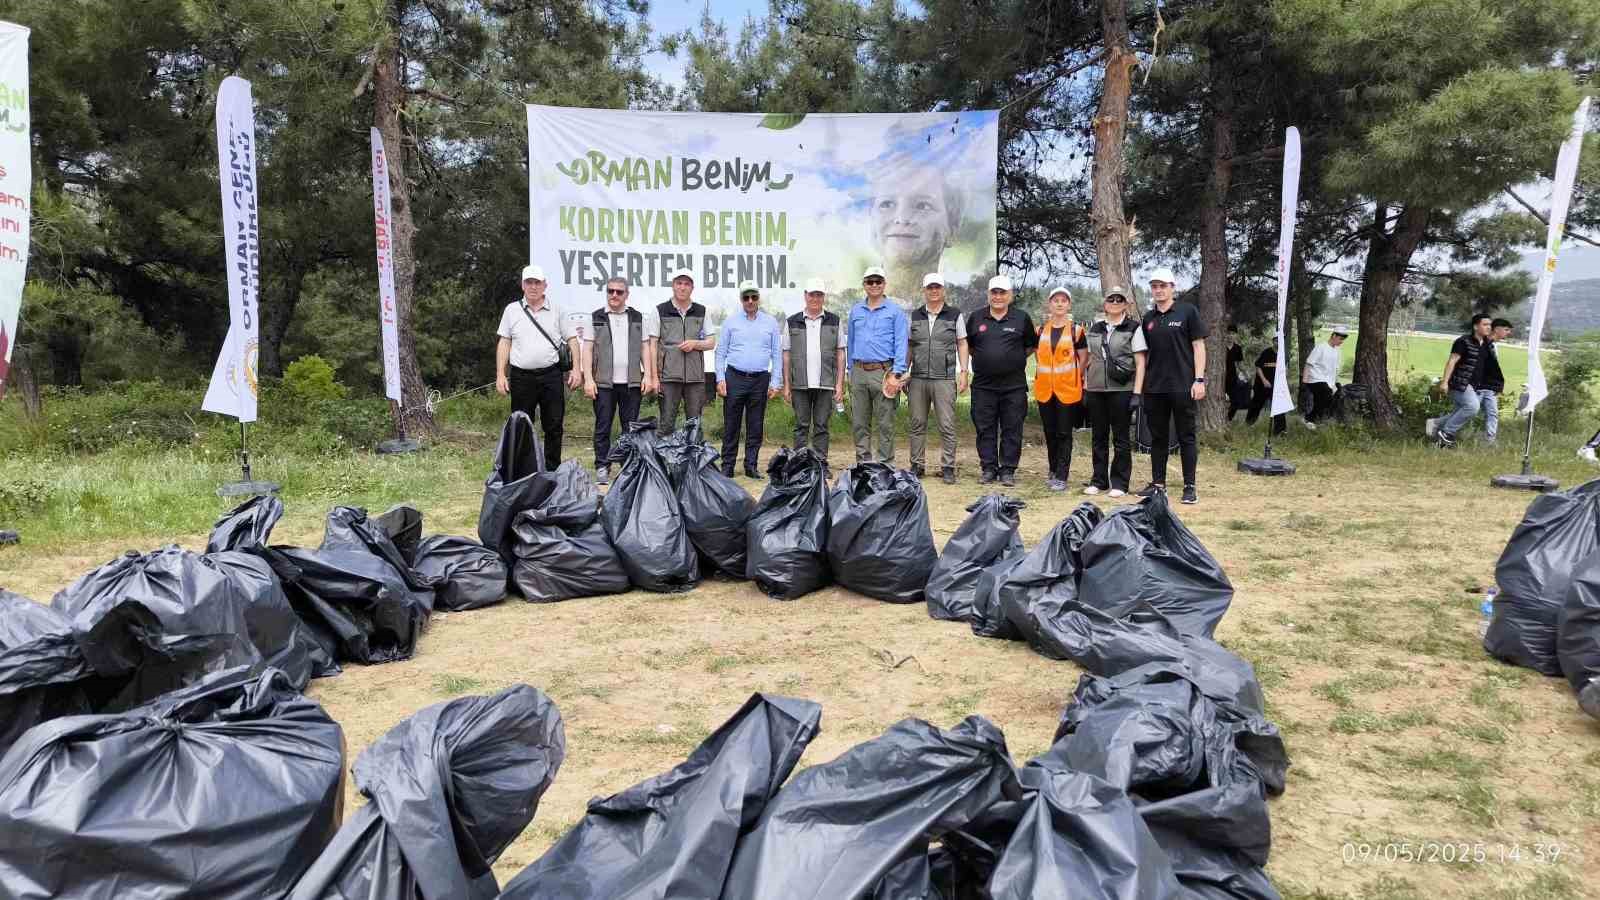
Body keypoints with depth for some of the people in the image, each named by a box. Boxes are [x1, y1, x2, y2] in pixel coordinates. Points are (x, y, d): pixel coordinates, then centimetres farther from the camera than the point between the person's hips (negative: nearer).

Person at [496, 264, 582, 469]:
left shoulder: (557, 311, 7)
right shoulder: (512, 310, 8)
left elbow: (572, 340, 8)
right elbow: (504, 343, 9)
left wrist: (576, 369, -3)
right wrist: (500, 375, 2)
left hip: (551, 376, 0)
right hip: (521, 377, 0)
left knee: (554, 427, 3)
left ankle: (552, 471, 13)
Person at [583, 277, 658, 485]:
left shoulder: (639, 318, 12)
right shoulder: (595, 318, 7)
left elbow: (646, 348, 11)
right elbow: (587, 350, 3)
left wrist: (647, 376, 1)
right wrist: (588, 379, -6)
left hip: (632, 383, 1)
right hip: (603, 383, -1)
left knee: (631, 427, 4)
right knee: (603, 427, 1)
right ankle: (602, 468, 6)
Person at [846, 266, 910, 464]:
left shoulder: (895, 310, 1)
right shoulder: (855, 311, 14)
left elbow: (901, 344, -4)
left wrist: (896, 374, -12)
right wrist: (850, 369, 14)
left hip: (883, 371, -4)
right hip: (859, 372, 5)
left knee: (885, 424, -2)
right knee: (859, 423, 7)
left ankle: (885, 464, 4)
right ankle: (862, 462, 16)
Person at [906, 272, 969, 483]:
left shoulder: (955, 315, 6)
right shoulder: (914, 316, 12)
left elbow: (962, 345, 8)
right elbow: (909, 347, 15)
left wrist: (963, 373, -1)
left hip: (945, 379, -2)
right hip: (918, 379, 2)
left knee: (947, 426, -3)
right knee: (917, 425, 6)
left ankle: (948, 467, 3)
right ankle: (916, 466, 13)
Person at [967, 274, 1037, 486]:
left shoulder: (1021, 318, 5)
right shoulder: (976, 318, 9)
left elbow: (1032, 345, 13)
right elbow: (967, 344, 20)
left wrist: (1017, 358, 5)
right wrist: (982, 358, 10)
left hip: (1014, 386, -1)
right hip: (983, 385, 1)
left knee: (1012, 430, 2)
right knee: (985, 429, 4)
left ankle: (1008, 470, 9)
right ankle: (988, 469, 13)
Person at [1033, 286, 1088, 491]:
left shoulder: (1076, 331, -1)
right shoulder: (1040, 331, 9)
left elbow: (1083, 360, 3)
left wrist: (1071, 377, 1)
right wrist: (1042, 378, 11)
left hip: (1068, 390, -3)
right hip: (1044, 389, 4)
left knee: (1064, 434, -1)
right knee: (1050, 433, 11)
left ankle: (1061, 476, 2)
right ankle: (1053, 470, 25)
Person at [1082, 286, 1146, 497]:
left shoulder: (1133, 328, 1)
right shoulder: (1095, 329, 13)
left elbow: (1140, 363, -3)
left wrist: (1137, 393, -10)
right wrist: (1085, 388, 10)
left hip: (1121, 391, -4)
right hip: (1096, 390, 4)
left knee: (1121, 438, 1)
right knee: (1098, 437, 8)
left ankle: (1119, 483, 8)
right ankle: (1098, 481, 17)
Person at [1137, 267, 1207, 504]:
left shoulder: (1187, 312, 0)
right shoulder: (1148, 318, 12)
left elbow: (1198, 346, -3)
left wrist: (1199, 379, -10)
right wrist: (1141, 383, 11)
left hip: (1182, 386, -4)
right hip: (1154, 387, 5)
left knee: (1186, 436, 1)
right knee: (1158, 437, 11)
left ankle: (1190, 486, 6)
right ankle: (1158, 483, 19)